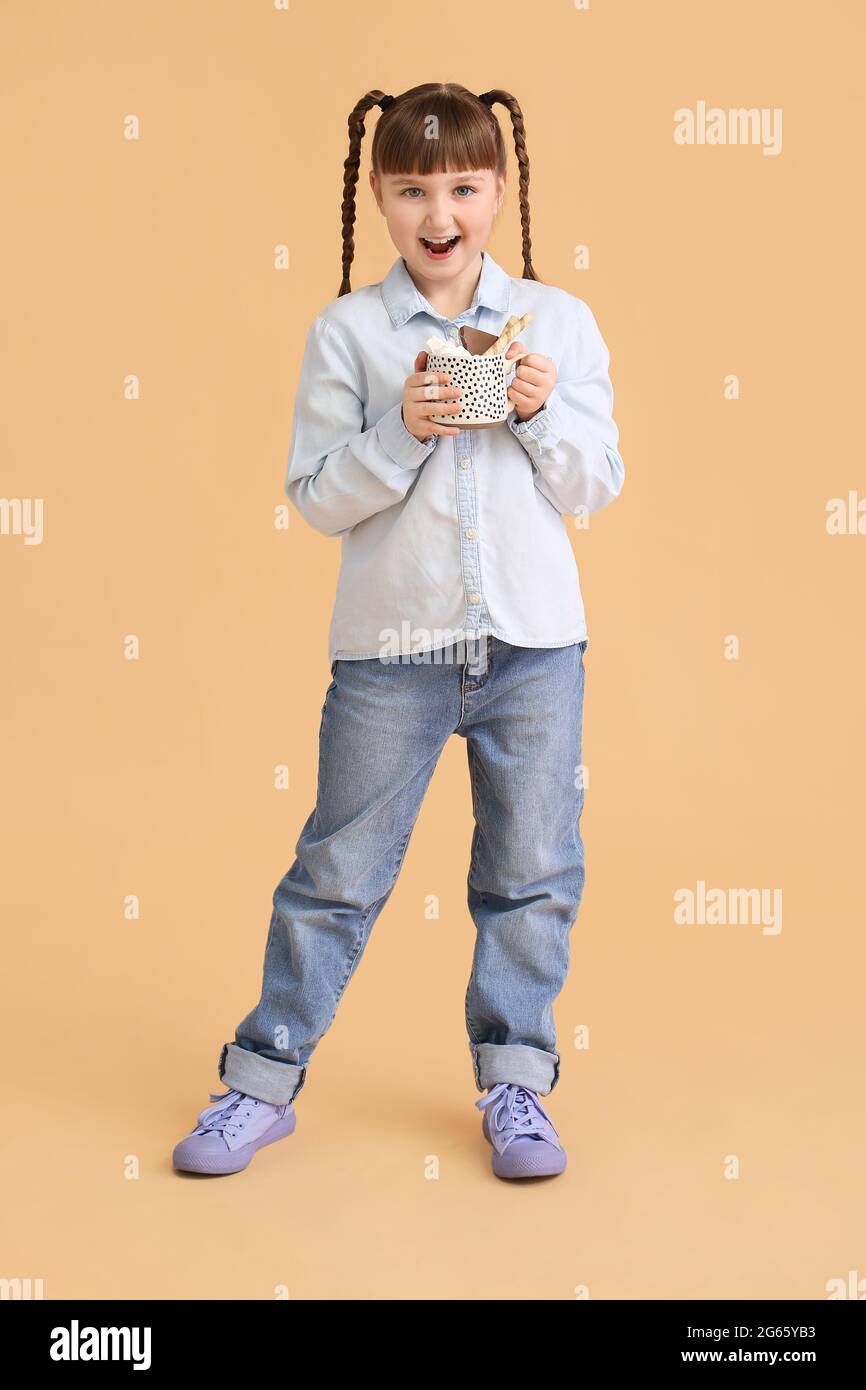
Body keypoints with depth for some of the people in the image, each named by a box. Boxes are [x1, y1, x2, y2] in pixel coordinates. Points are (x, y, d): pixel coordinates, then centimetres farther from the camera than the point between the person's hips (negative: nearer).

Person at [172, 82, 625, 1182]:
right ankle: (263, 1078, 22)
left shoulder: (559, 320, 5)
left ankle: (515, 1079, 27)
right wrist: (402, 432, -17)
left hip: (534, 639, 2)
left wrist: (543, 413, -11)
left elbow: (597, 486, 5)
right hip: (390, 644, -1)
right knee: (337, 872, 6)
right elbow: (316, 498, -3)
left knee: (534, 873, 10)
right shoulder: (346, 332, 0)